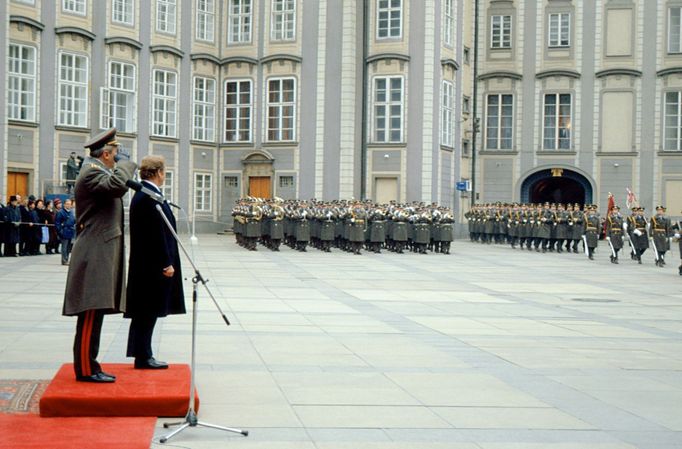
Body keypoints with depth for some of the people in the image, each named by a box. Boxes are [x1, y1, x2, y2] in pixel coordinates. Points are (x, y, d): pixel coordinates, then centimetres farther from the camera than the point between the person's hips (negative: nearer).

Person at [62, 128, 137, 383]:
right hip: (95, 254, -11)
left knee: (94, 313, 10)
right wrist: (125, 164, -13)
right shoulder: (91, 172, -10)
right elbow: (117, 185, -29)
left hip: (101, 254, 11)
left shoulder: (99, 172, 22)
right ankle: (86, 369, -7)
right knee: (91, 312, -10)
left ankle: (89, 366, 14)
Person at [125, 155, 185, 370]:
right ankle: (143, 357, 4)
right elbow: (157, 233, -21)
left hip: (144, 263, 10)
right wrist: (166, 263, -18)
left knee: (145, 312, 13)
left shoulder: (141, 195, 13)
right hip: (153, 263, -10)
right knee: (148, 311, -3)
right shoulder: (150, 197, -19)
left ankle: (143, 355, 18)